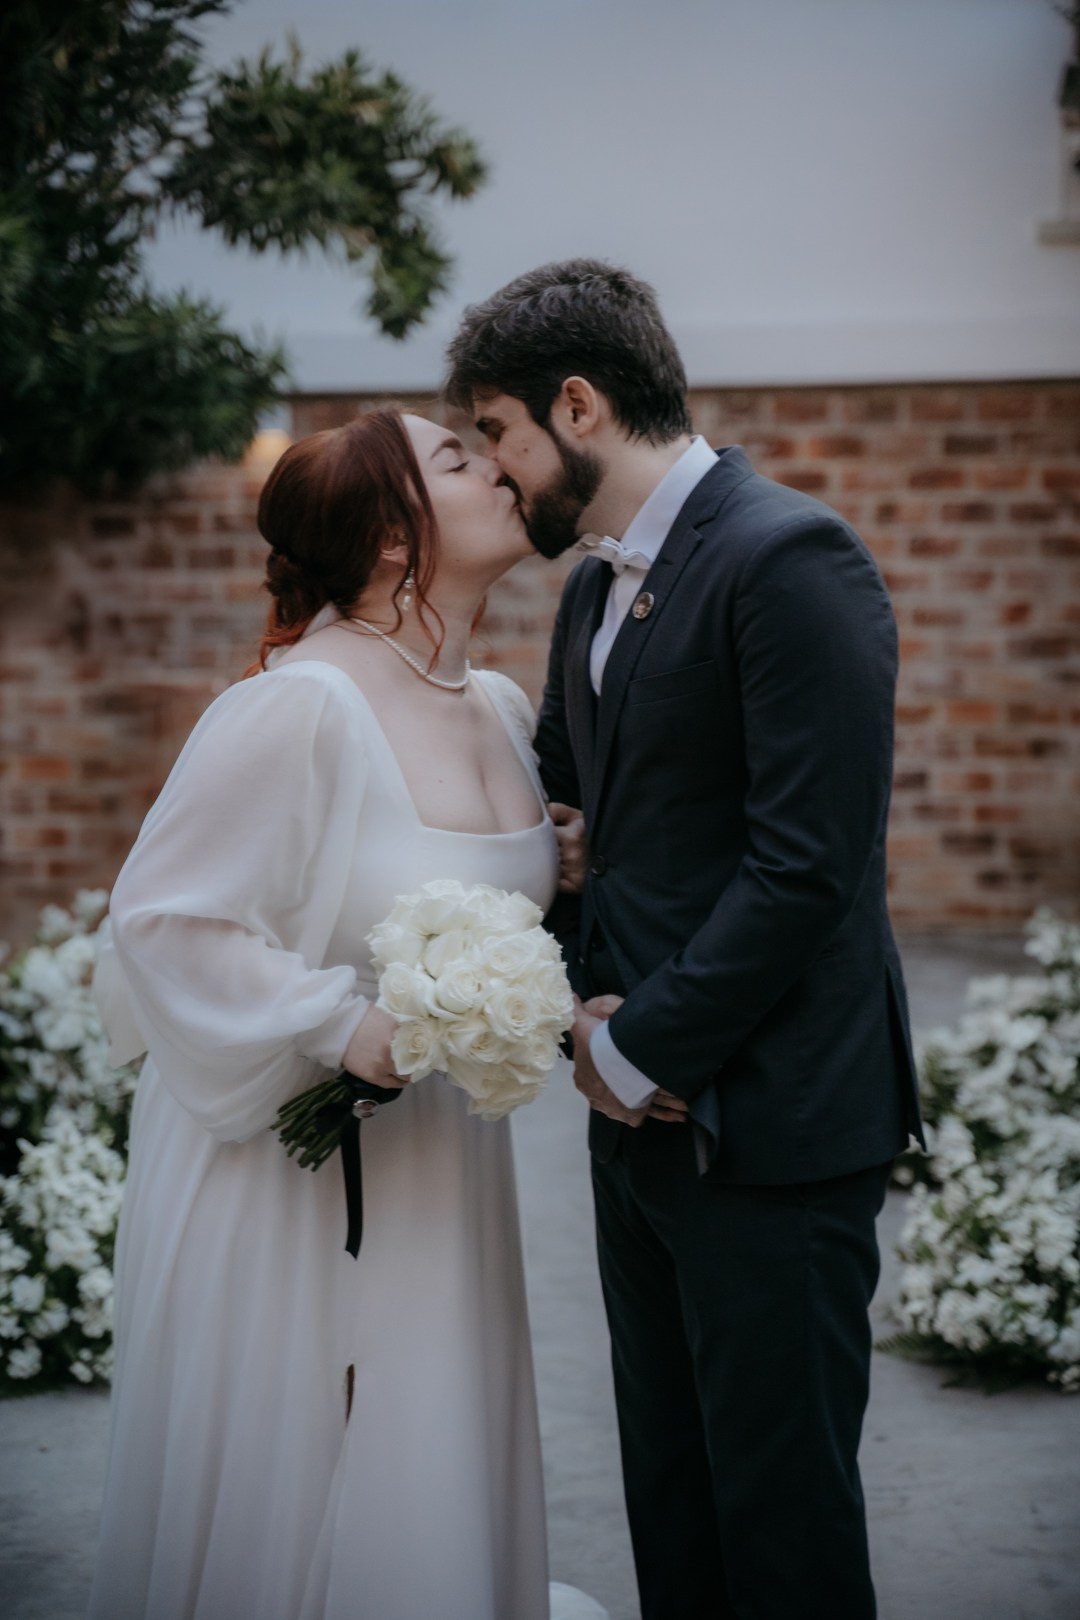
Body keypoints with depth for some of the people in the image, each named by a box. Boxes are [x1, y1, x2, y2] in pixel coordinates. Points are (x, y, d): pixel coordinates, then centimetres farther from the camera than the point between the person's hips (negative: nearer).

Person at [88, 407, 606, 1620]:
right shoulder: (297, 709, -20)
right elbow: (162, 916, -16)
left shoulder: (500, 709, 4)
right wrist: (338, 1022, -23)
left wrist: (572, 882, -1)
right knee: (285, 1494, 7)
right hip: (291, 1167, -7)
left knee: (427, 1494, 16)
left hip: (440, 1165, 7)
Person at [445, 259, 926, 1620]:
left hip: (770, 1129, -8)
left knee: (781, 1509, 3)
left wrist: (644, 1048, -14)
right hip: (646, 1115, 9)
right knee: (670, 1492, 16)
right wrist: (583, 1007, 2)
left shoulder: (789, 559, -15)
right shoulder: (594, 589, 14)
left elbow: (809, 859, -21)